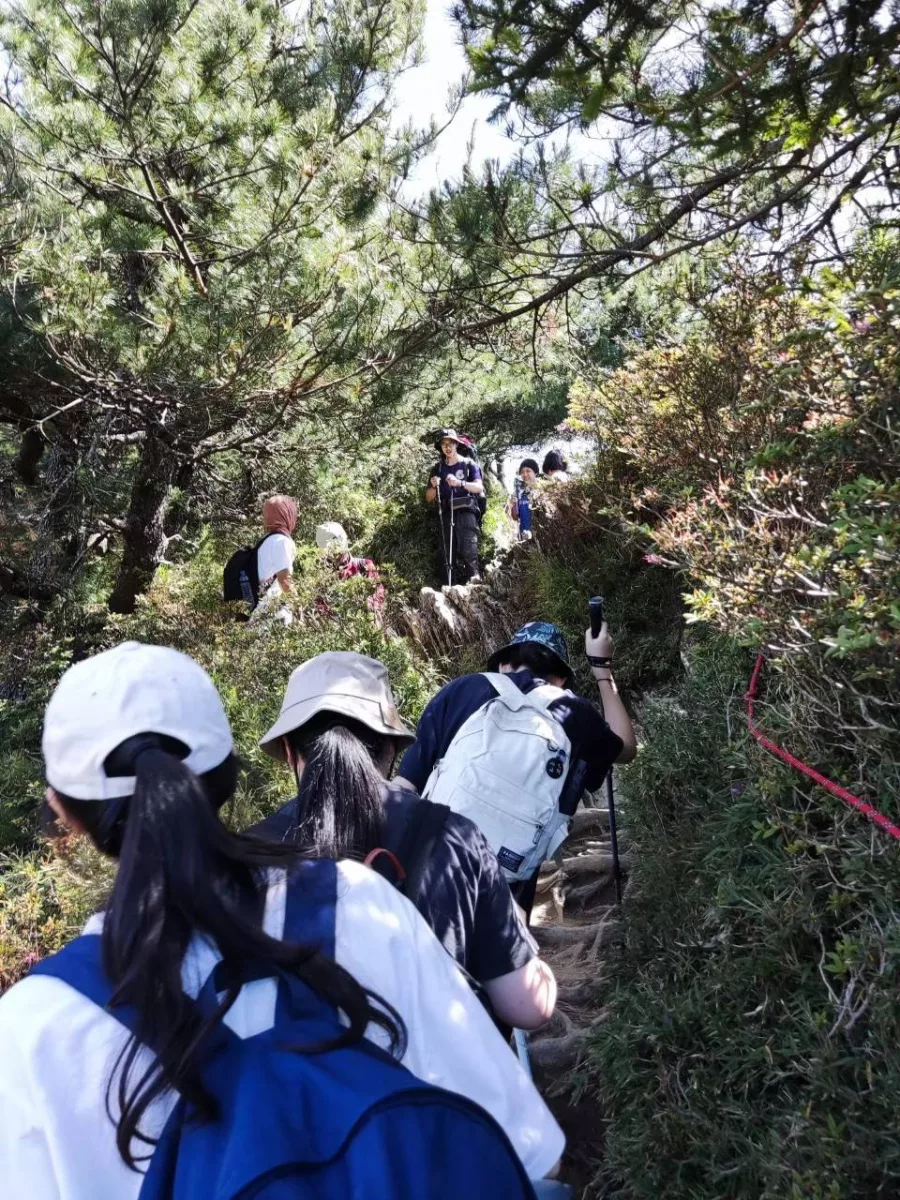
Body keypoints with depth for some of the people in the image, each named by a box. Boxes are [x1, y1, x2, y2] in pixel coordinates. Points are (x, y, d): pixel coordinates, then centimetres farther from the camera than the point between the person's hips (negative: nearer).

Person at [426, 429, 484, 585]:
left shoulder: (469, 464, 8)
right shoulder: (438, 469, 18)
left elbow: (479, 487, -5)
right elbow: (429, 498, 17)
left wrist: (460, 483, -21)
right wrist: (433, 486, -5)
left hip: (466, 511, -3)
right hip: (446, 513, 3)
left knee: (467, 548, -21)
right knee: (447, 553, -4)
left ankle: (474, 576, -17)